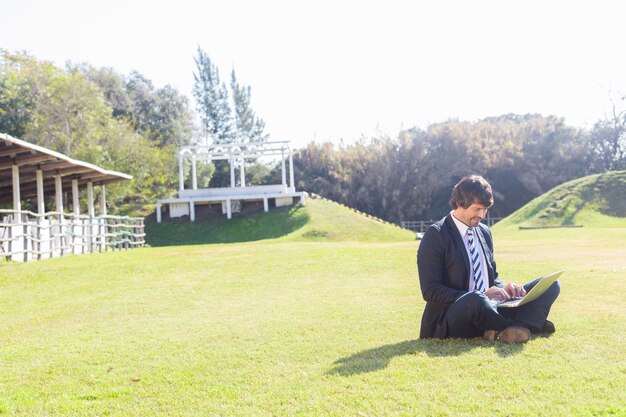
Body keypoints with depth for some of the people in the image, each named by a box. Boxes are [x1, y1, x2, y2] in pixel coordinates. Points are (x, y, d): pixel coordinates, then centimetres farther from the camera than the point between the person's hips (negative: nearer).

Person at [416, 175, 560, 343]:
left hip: (488, 308, 8)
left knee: (551, 285, -2)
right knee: (475, 300, -42)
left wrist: (503, 288, -3)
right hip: (450, 322, -8)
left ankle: (506, 331, -26)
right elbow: (431, 291, -14)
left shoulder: (484, 232, 15)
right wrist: (481, 296, -22)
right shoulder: (435, 235, -8)